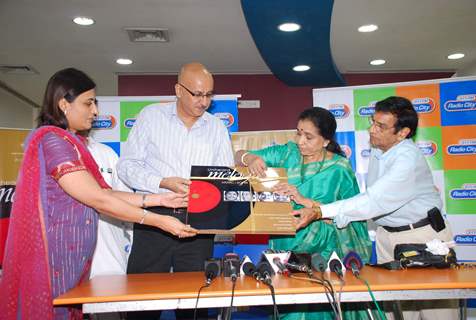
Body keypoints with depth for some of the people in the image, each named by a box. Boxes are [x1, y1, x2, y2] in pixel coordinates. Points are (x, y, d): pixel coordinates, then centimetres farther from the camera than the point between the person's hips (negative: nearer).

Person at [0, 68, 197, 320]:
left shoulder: (68, 142, 13)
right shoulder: (52, 140, -16)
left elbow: (101, 192, 5)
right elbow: (97, 199, -21)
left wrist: (158, 199, -1)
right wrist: (160, 222, -20)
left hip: (70, 255, 9)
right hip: (54, 254, -9)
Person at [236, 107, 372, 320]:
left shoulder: (339, 169, -5)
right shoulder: (288, 153, 4)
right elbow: (238, 156, 5)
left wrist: (305, 201, -22)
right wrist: (250, 158, -18)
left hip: (321, 254, -2)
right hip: (283, 248, 3)